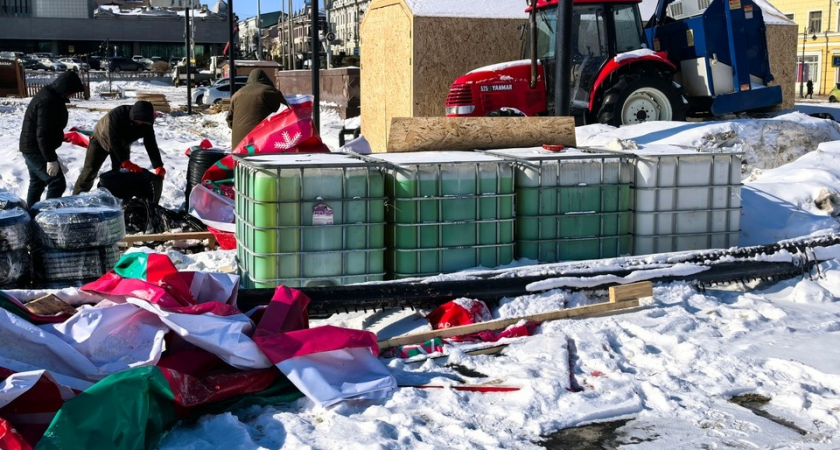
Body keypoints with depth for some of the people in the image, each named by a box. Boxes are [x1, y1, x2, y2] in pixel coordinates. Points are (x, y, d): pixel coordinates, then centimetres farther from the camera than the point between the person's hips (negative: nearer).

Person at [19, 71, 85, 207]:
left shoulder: (49, 96, 8)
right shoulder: (48, 102, -26)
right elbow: (43, 134, -29)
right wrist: (51, 159, -28)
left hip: (32, 148, 11)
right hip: (36, 150, -11)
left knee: (37, 183, 21)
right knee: (57, 183, -10)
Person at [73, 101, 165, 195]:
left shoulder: (146, 124, -28)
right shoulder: (117, 115, -42)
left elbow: (151, 144, -29)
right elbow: (114, 141, -43)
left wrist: (158, 166, -42)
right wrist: (126, 162, -49)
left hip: (122, 145, 4)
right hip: (101, 140, -4)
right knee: (89, 172, -2)